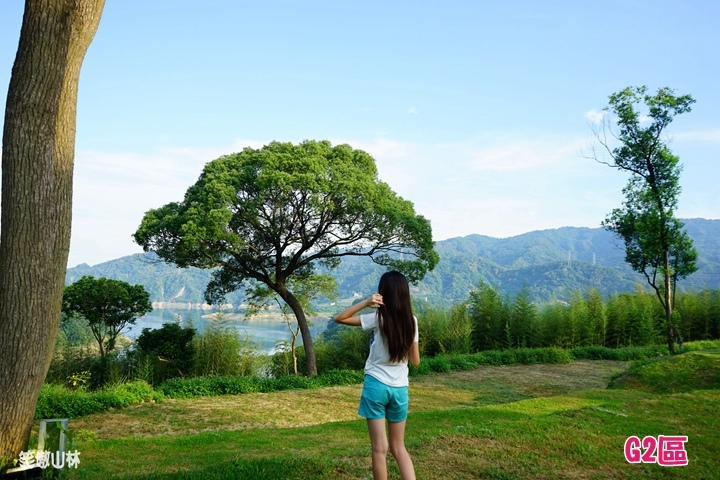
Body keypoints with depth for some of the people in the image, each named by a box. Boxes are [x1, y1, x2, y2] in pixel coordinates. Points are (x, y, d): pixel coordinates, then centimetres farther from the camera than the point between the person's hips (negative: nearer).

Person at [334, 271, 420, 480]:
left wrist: (365, 303, -19)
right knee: (399, 447, 17)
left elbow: (339, 319, -9)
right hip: (400, 389, 4)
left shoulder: (378, 318, -11)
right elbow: (415, 360, 5)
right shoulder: (411, 320, 0)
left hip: (376, 385, -4)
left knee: (380, 448, 6)